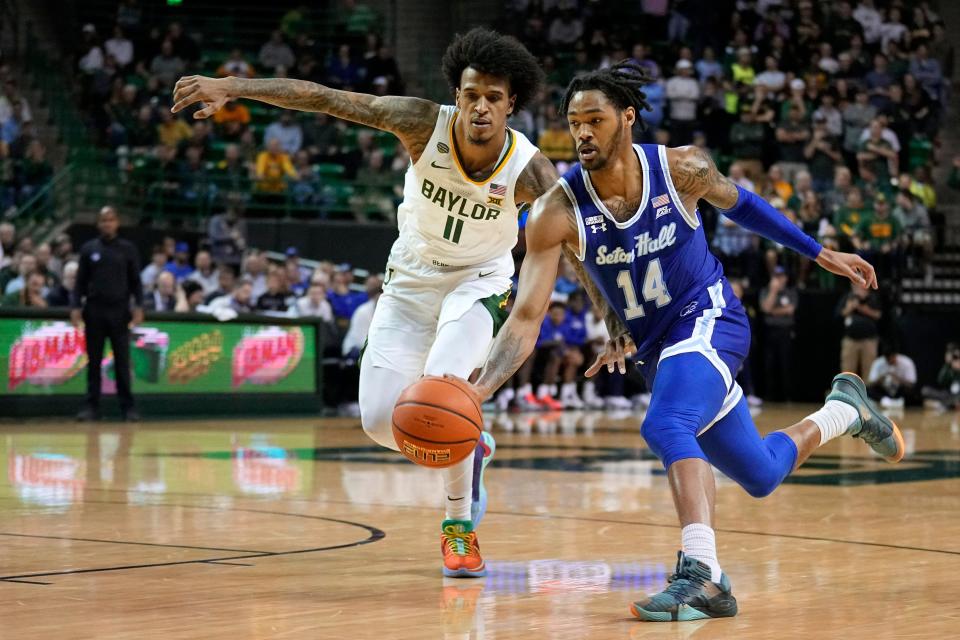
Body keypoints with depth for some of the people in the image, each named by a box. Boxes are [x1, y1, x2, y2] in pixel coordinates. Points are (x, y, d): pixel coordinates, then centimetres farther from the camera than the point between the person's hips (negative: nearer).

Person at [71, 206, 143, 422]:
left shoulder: (128, 249, 6)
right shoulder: (88, 249, 7)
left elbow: (135, 281, 6)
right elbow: (81, 281, 7)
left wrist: (139, 306, -5)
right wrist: (75, 306, -3)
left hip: (120, 311, -1)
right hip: (94, 311, 1)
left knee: (122, 362, 0)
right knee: (94, 361, 4)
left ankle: (127, 406, 2)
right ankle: (92, 406, 7)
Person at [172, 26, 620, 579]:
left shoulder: (528, 170, -24)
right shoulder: (426, 125, -25)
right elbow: (324, 98, -26)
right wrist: (233, 87, -32)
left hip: (478, 284, -2)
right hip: (412, 280, 2)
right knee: (381, 420, -5)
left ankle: (460, 526, -9)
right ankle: (468, 449, 27)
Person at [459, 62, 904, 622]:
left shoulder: (682, 168, -17)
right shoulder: (558, 213, -18)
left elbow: (739, 204, 6)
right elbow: (527, 318, -20)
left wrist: (821, 254, 13)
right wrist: (480, 389, -36)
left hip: (710, 320, -4)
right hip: (656, 346, 4)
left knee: (664, 427, -34)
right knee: (761, 476, 15)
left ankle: (702, 575, -38)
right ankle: (846, 411, 43)